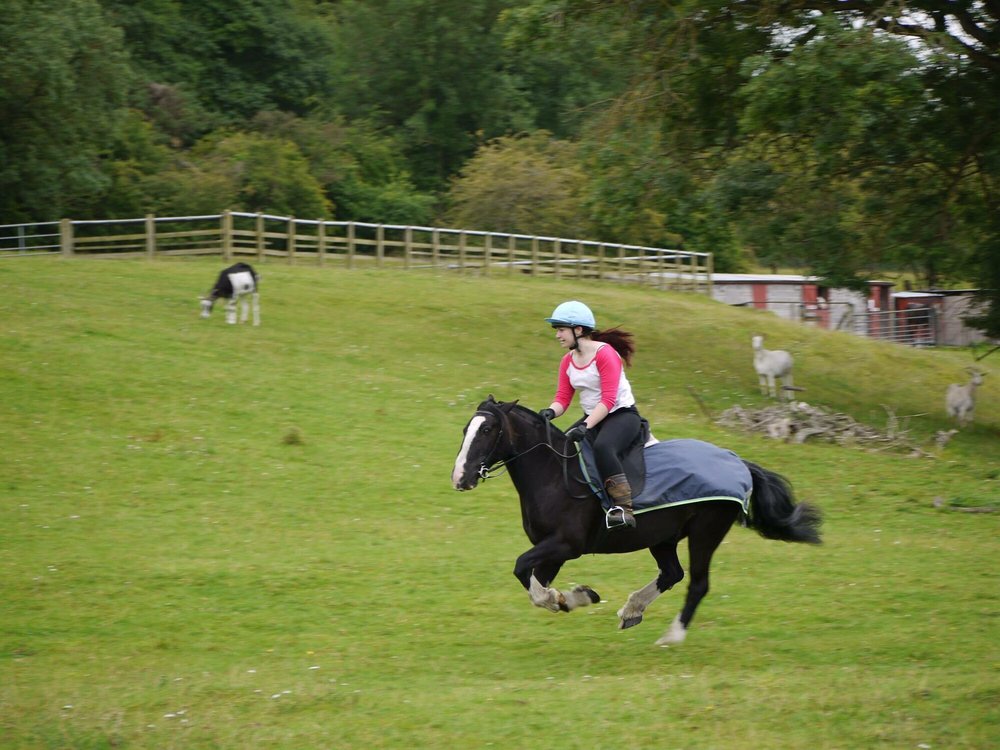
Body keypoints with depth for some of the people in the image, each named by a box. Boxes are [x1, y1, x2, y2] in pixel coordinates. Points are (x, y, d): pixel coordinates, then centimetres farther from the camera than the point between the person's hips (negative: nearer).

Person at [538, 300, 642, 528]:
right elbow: (563, 398, 3)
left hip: (622, 415, -8)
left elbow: (608, 400, -23)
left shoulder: (605, 354, -17)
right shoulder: (568, 361, 7)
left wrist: (586, 426, -34)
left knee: (602, 447, -37)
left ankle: (624, 508, -39)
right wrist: (550, 412, -21)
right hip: (593, 418, 8)